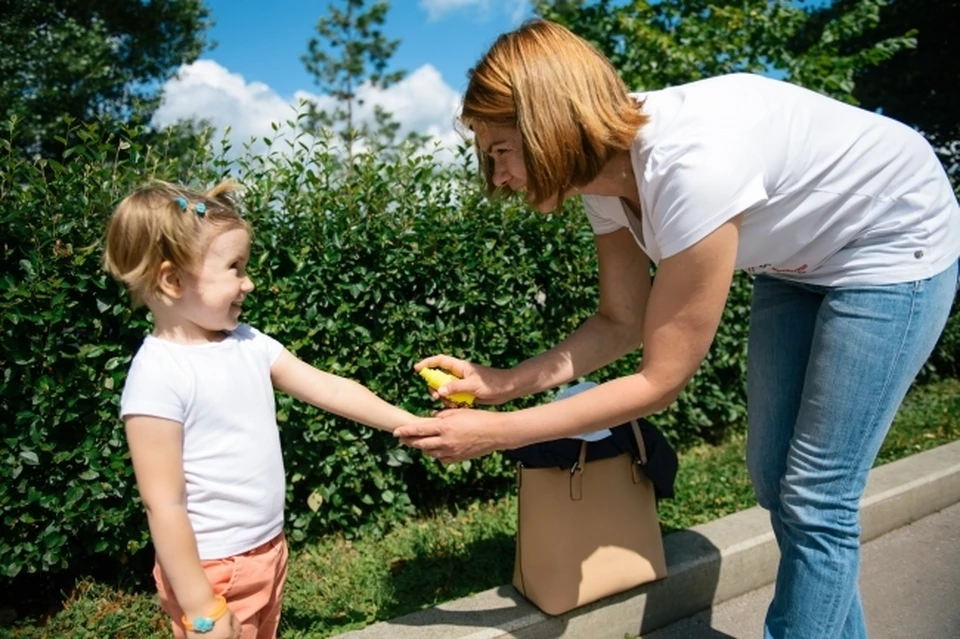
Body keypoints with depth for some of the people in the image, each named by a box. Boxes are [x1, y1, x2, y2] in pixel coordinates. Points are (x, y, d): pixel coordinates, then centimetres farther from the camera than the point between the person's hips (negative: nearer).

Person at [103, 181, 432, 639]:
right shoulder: (159, 373, -22)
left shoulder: (248, 343, -1)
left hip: (269, 550, 7)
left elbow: (328, 389, 1)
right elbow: (163, 504, -21)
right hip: (210, 569, -7)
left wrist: (414, 425, -2)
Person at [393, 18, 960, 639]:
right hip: (800, 257, 8)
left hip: (895, 246, -7)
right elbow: (623, 322, -6)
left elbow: (662, 379, -31)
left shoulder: (692, 166, -38)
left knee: (814, 496, -7)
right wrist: (502, 383, -17)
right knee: (773, 476, 12)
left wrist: (495, 432, -28)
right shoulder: (607, 169, -14)